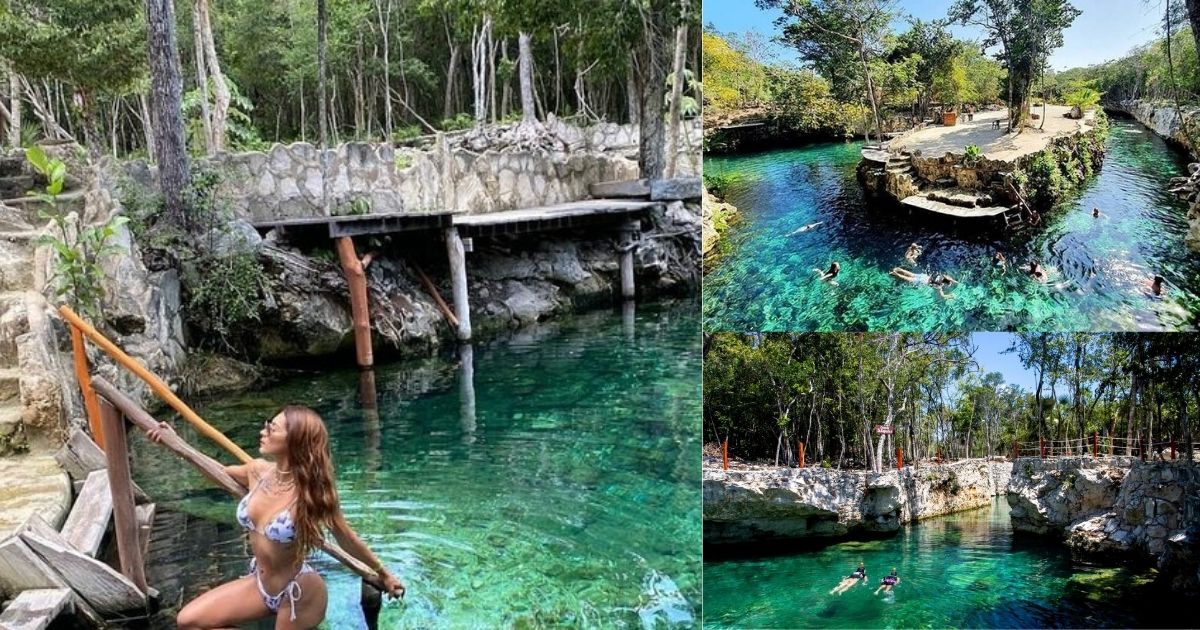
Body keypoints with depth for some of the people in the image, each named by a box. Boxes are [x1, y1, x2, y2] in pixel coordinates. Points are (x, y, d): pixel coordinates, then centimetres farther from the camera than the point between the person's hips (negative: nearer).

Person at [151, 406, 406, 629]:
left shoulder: (312, 491, -25)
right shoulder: (258, 471, -9)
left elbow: (346, 537, -13)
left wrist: (382, 573, -3)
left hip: (298, 593, -6)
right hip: (260, 583, 6)